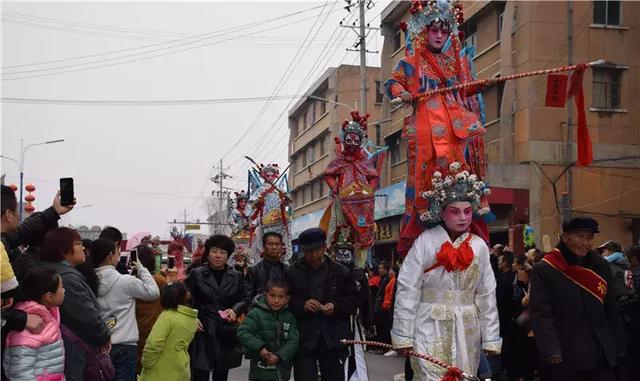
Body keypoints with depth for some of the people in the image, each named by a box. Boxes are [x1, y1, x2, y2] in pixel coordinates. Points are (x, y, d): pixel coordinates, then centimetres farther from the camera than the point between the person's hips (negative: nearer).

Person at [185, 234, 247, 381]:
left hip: (227, 334, 3)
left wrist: (235, 310, -7)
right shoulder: (196, 274, 1)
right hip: (203, 332, -3)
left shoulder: (237, 276, 9)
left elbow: (243, 300, 13)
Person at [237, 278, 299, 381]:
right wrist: (259, 348, -23)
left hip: (283, 370, 4)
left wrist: (278, 356, -18)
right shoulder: (256, 313, -9)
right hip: (261, 368, -4)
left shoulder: (289, 317, 2)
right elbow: (243, 332, -14)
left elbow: (293, 341, -5)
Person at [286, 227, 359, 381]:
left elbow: (354, 299, 8)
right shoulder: (291, 273, 1)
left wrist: (336, 306, -10)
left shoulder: (341, 272, 5)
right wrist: (301, 305, -15)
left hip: (333, 340, 2)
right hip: (303, 340, -1)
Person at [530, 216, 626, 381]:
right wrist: (551, 352, -18)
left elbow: (611, 312, 12)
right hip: (565, 359, -3)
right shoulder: (544, 270, -5)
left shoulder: (601, 267, 9)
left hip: (602, 356, 4)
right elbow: (540, 315, -9)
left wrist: (619, 349, 8)